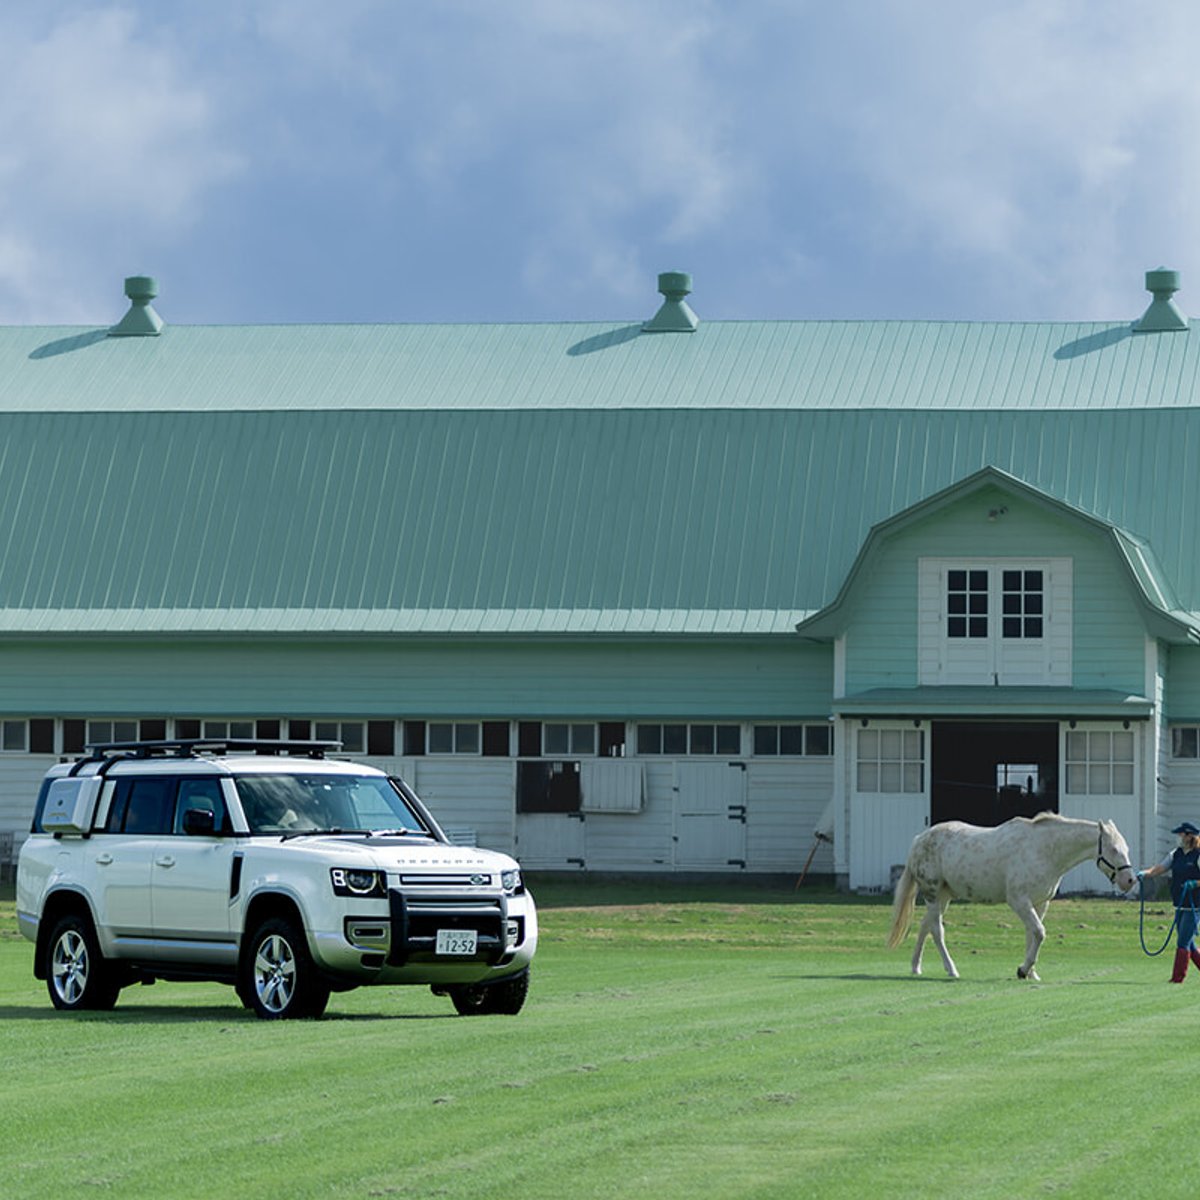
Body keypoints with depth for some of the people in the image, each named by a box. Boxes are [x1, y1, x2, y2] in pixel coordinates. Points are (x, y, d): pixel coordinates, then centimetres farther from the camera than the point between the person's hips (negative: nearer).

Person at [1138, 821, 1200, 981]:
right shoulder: (1176, 854, 11)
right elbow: (1160, 868, 6)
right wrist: (1145, 874, -10)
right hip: (1180, 906, 8)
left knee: (1183, 943, -8)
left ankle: (1177, 978, -5)